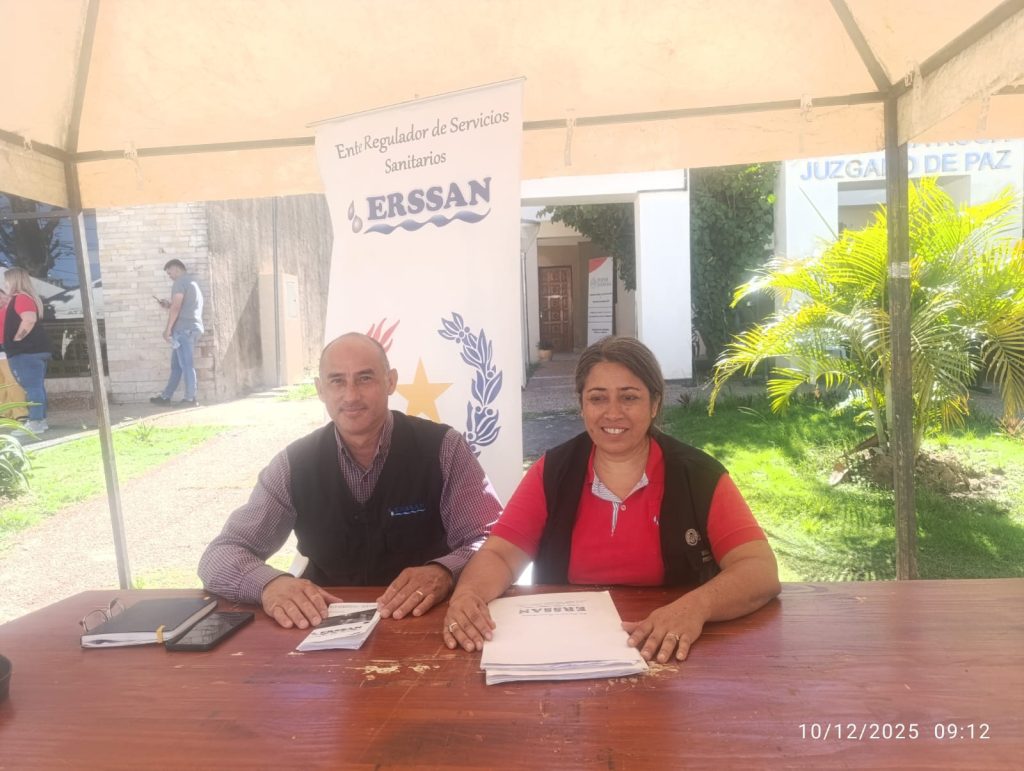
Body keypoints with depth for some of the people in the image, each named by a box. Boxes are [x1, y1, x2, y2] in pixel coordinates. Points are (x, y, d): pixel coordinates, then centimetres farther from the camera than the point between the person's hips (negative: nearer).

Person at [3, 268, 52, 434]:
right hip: (36, 349, 10)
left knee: (32, 387, -9)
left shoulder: (20, 298, -12)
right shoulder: (27, 297, 19)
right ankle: (40, 420, 16)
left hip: (26, 351, -10)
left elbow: (29, 320, -28)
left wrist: (16, 339, -18)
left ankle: (35, 423, -9)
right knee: (37, 386, 11)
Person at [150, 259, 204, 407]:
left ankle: (190, 399, -6)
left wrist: (167, 329, -14)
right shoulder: (192, 282, 25)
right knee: (176, 365, 12)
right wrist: (168, 305, 22)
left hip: (184, 329, -10)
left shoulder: (180, 282, -7)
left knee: (186, 365, -8)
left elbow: (176, 307, -16)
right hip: (191, 328, 10)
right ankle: (165, 396, 17)